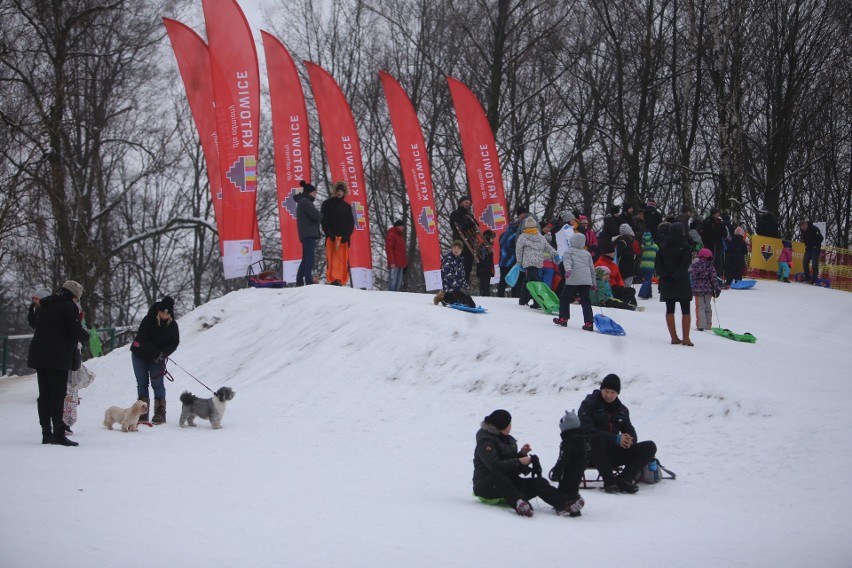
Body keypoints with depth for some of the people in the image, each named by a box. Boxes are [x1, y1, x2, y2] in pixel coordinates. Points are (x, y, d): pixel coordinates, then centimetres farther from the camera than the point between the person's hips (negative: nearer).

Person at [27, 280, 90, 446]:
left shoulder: (43, 306, 16)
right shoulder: (69, 307, -9)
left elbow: (34, 323, 26)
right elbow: (76, 331, -14)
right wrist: (86, 336, 5)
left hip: (39, 354, 8)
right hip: (58, 357, -8)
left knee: (44, 394, 10)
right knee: (58, 394, -8)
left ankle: (46, 432, 10)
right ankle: (58, 433, -13)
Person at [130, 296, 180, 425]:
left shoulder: (172, 325, -11)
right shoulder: (149, 320, -20)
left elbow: (175, 342, -3)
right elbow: (142, 339, -21)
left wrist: (163, 354, -20)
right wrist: (156, 353, -25)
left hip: (158, 357, 1)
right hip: (140, 355, -1)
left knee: (157, 384, -6)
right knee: (142, 384, 2)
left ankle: (160, 413, -5)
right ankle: (142, 414, 5)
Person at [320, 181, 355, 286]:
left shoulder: (347, 206, 18)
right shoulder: (327, 204, 8)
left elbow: (351, 223, 14)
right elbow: (323, 221, 1)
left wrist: (346, 236, -3)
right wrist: (331, 235, -10)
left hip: (343, 238, 3)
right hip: (331, 237, -3)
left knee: (343, 260, -6)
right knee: (332, 259, -11)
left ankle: (341, 281, -7)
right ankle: (333, 280, -16)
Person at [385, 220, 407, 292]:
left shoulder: (400, 236, 22)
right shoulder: (391, 235, -5)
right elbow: (388, 249, -13)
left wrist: (405, 262, 17)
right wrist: (391, 262, -20)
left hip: (401, 264, 9)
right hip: (394, 264, -9)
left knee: (398, 282, 6)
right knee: (392, 281, -12)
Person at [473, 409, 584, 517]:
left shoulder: (508, 440, 18)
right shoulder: (485, 442, -8)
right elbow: (495, 465, -24)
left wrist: (521, 454, 0)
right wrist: (519, 462, -20)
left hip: (509, 482, 7)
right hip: (485, 484, -7)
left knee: (538, 482, -19)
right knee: (497, 476, -42)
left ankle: (565, 504, -47)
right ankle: (518, 503, -70)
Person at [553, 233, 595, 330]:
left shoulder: (569, 251, 9)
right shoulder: (587, 253, 22)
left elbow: (567, 261, -12)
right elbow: (592, 268, 23)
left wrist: (568, 270, -29)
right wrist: (594, 282, 28)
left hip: (573, 280, -4)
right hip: (586, 281, 4)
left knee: (564, 298, 12)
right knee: (585, 301, 5)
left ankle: (563, 319, 12)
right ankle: (588, 323, -6)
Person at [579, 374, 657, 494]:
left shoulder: (621, 410, 15)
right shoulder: (588, 405, -3)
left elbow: (631, 432, 12)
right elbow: (587, 430, -17)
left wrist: (629, 440, -16)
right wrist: (616, 439, -26)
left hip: (613, 453, 5)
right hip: (592, 452, -5)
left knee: (650, 446, -10)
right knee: (597, 438, -40)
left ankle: (623, 479, -25)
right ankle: (609, 481, -34)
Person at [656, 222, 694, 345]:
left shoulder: (663, 247, 7)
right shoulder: (685, 246, -6)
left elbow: (657, 264, 2)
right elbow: (686, 263, -14)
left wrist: (664, 275, -7)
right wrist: (676, 275, -16)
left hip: (666, 283, 3)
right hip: (683, 283, -3)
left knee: (670, 310, 8)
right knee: (685, 311, 1)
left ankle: (674, 338, 4)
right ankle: (686, 338, -7)